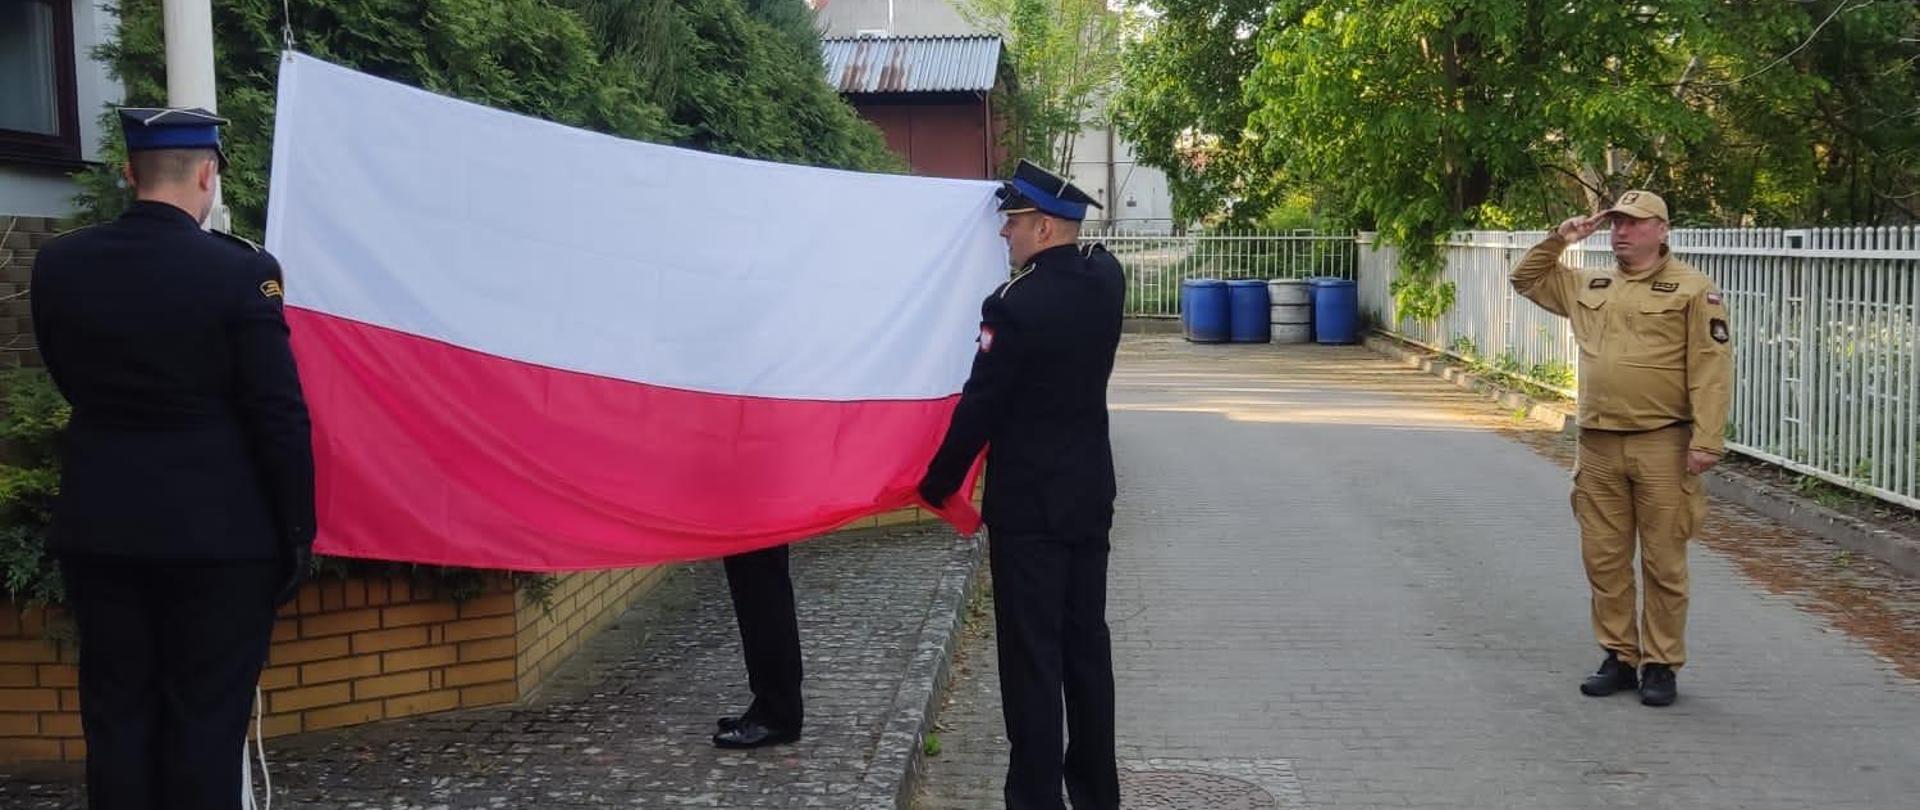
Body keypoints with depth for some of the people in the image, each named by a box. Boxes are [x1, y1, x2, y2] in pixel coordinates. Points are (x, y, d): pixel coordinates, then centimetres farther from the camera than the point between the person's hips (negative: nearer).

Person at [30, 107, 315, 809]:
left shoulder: (58, 265, 0)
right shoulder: (241, 271, -14)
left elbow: (72, 382, 12)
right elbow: (280, 416, -12)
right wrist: (297, 532, -4)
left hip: (99, 532, 4)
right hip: (218, 537, -4)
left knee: (117, 718, 13)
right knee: (207, 724, 5)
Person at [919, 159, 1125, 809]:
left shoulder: (1015, 305, -20)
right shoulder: (1106, 278, 1)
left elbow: (980, 407, -14)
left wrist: (938, 484, -1)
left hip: (1028, 505, -7)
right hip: (1090, 495, 7)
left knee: (1032, 656, 0)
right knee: (1086, 644, 14)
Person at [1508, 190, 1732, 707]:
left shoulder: (1693, 290, -3)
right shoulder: (1589, 286, 14)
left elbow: (1710, 370, -8)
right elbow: (1526, 280, 26)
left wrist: (1706, 441, -15)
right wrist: (1557, 241, 10)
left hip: (1662, 446, -5)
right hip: (1598, 445, 5)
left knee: (1663, 563, 2)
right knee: (1603, 560, 9)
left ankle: (1661, 666, 12)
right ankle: (1619, 658, 20)